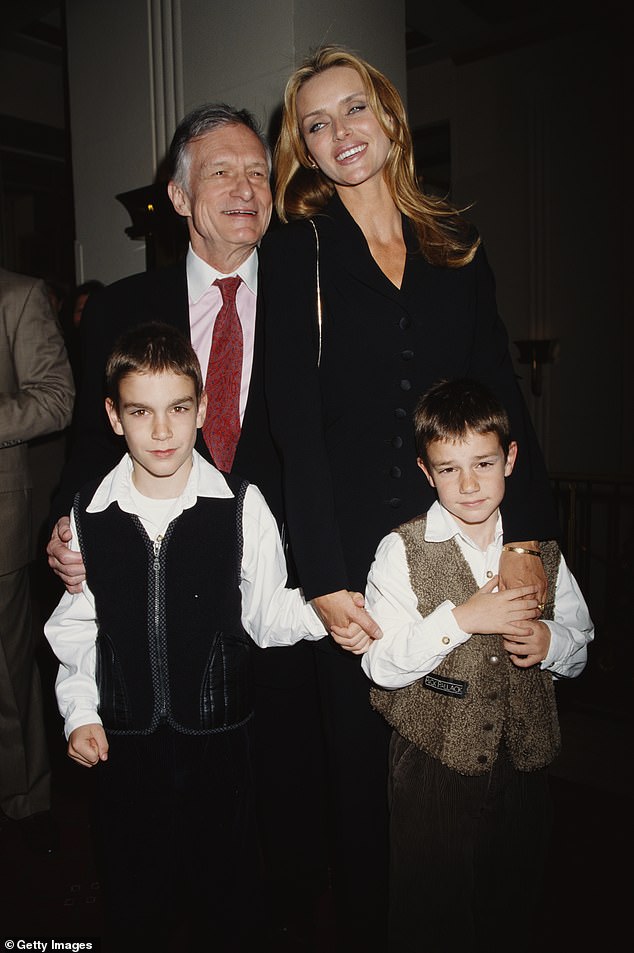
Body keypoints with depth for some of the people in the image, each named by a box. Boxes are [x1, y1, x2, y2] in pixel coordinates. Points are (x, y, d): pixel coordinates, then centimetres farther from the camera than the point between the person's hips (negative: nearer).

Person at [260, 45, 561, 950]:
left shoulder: (456, 243, 9)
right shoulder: (295, 249, -1)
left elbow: (501, 389, 4)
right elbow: (296, 420, -8)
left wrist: (526, 535, -6)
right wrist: (323, 576, -15)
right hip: (354, 548, -2)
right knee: (361, 750, 12)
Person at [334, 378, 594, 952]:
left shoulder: (540, 551, 0)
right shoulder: (403, 551, -11)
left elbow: (581, 647, 10)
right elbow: (381, 664, -16)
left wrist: (551, 641, -12)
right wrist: (460, 619, -25)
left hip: (524, 765, 4)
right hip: (433, 767, -3)